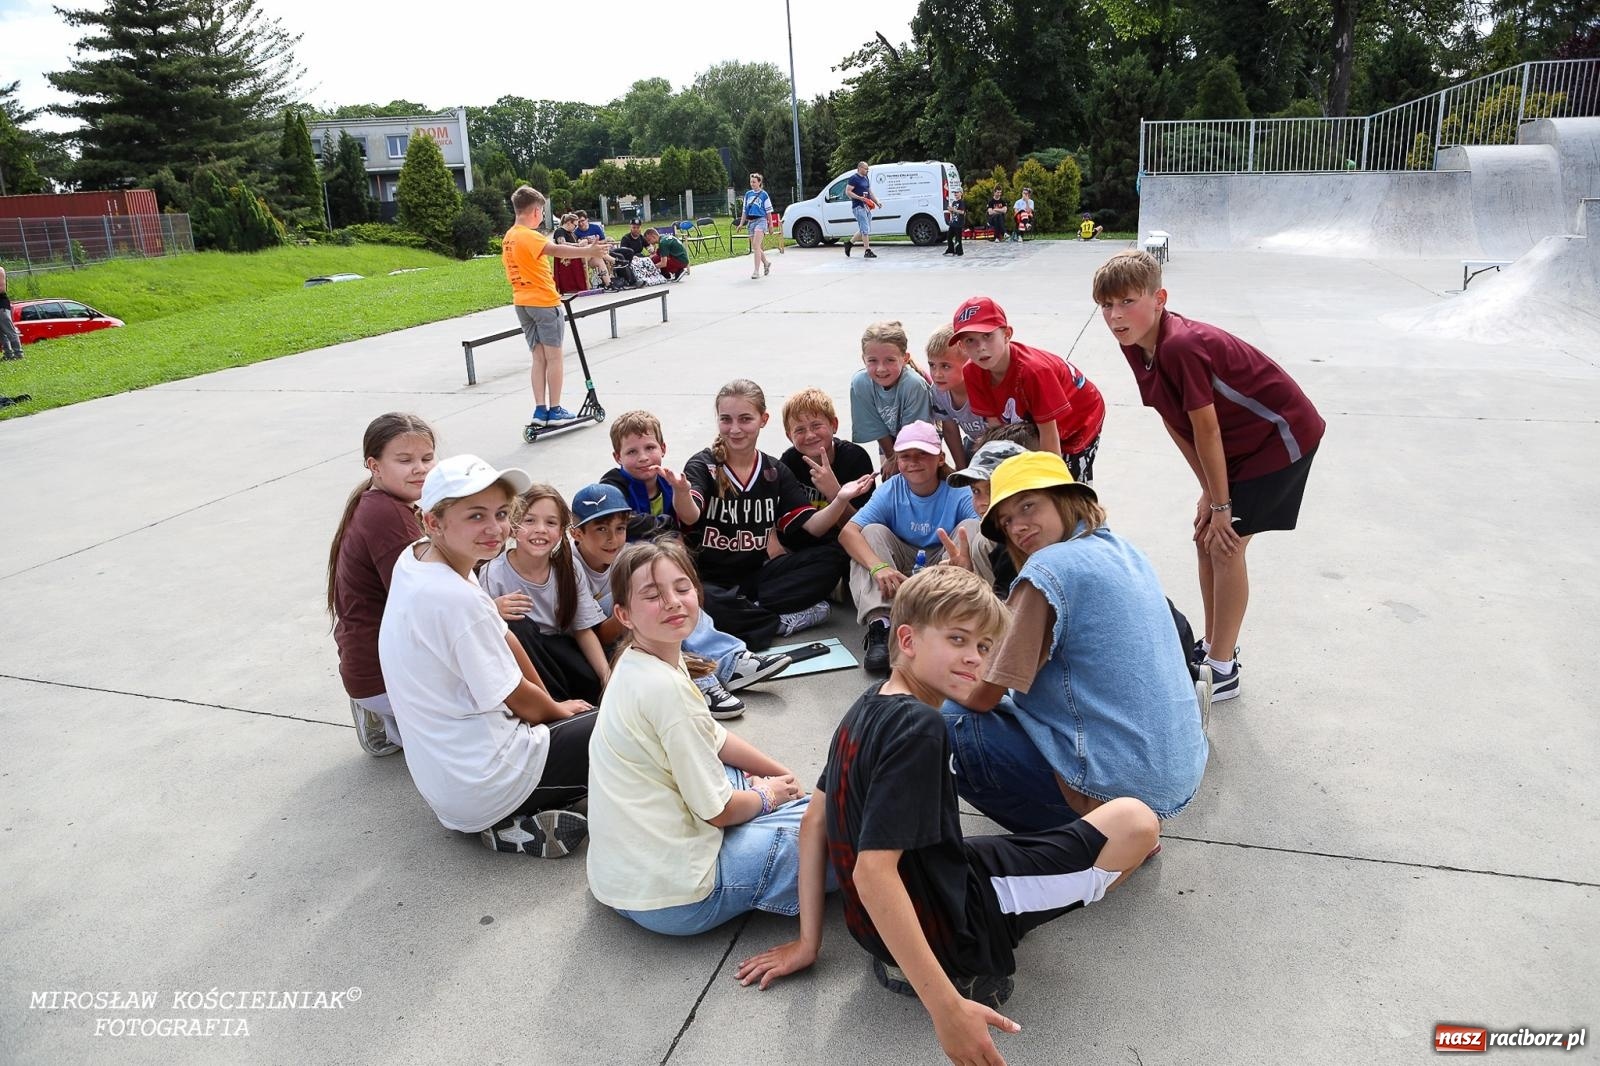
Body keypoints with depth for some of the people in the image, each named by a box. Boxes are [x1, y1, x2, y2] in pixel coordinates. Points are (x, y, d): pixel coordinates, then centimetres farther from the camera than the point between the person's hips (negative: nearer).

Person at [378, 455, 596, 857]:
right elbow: (520, 701, -15)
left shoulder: (413, 558, -1)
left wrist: (551, 704, 9)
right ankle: (510, 826, 2)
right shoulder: (458, 601, -28)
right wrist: (560, 710, 6)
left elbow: (503, 639, 9)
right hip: (483, 785, -9)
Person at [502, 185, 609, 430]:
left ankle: (540, 411, 4)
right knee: (554, 356, 0)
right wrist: (586, 252, -43)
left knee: (539, 357, 9)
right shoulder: (529, 236, -16)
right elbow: (555, 250, -33)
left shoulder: (509, 237, 12)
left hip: (522, 302, 8)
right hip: (543, 302, -8)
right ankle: (554, 410, 2)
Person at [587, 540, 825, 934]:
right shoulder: (665, 688, -25)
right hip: (670, 898, -9)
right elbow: (719, 811, -18)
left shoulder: (639, 665, 2)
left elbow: (715, 740, 17)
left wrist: (782, 776, 12)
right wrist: (767, 795, 1)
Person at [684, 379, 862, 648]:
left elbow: (810, 527, 0)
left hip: (759, 574, 4)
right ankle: (785, 620, -21)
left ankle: (753, 607, -22)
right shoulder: (702, 466, -4)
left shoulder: (775, 472, 7)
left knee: (834, 557, -15)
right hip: (711, 578, -4)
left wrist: (840, 500, -20)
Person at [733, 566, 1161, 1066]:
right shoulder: (918, 728, -25)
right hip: (949, 927, -9)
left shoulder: (865, 708, 2)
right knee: (1135, 821, -4)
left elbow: (814, 823, 7)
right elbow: (872, 870, -31)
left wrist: (808, 943, 13)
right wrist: (947, 1009, -31)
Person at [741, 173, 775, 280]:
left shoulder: (764, 195, 0)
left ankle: (756, 271, -16)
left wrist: (770, 224, 2)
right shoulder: (748, 194, 14)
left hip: (760, 220, -6)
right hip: (750, 222, 6)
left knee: (756, 246, -16)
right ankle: (766, 263, 33)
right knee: (755, 248, 9)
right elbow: (744, 210, 18)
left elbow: (768, 211, 3)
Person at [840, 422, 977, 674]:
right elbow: (848, 532, -23)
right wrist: (878, 566, -42)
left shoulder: (960, 492, -13)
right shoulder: (890, 491, -9)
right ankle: (879, 624, -40)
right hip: (900, 576, 2)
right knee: (873, 531, -22)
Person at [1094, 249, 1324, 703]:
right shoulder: (1136, 346, -6)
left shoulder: (1181, 346, -33)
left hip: (1281, 435, -9)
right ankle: (1212, 645, 28)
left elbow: (1206, 429, -26)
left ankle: (1222, 671, 5)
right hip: (1238, 441, 9)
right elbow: (1173, 421, 0)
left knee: (1225, 544, -7)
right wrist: (1209, 494, 1)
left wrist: (1221, 505, -16)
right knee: (1206, 538, 11)